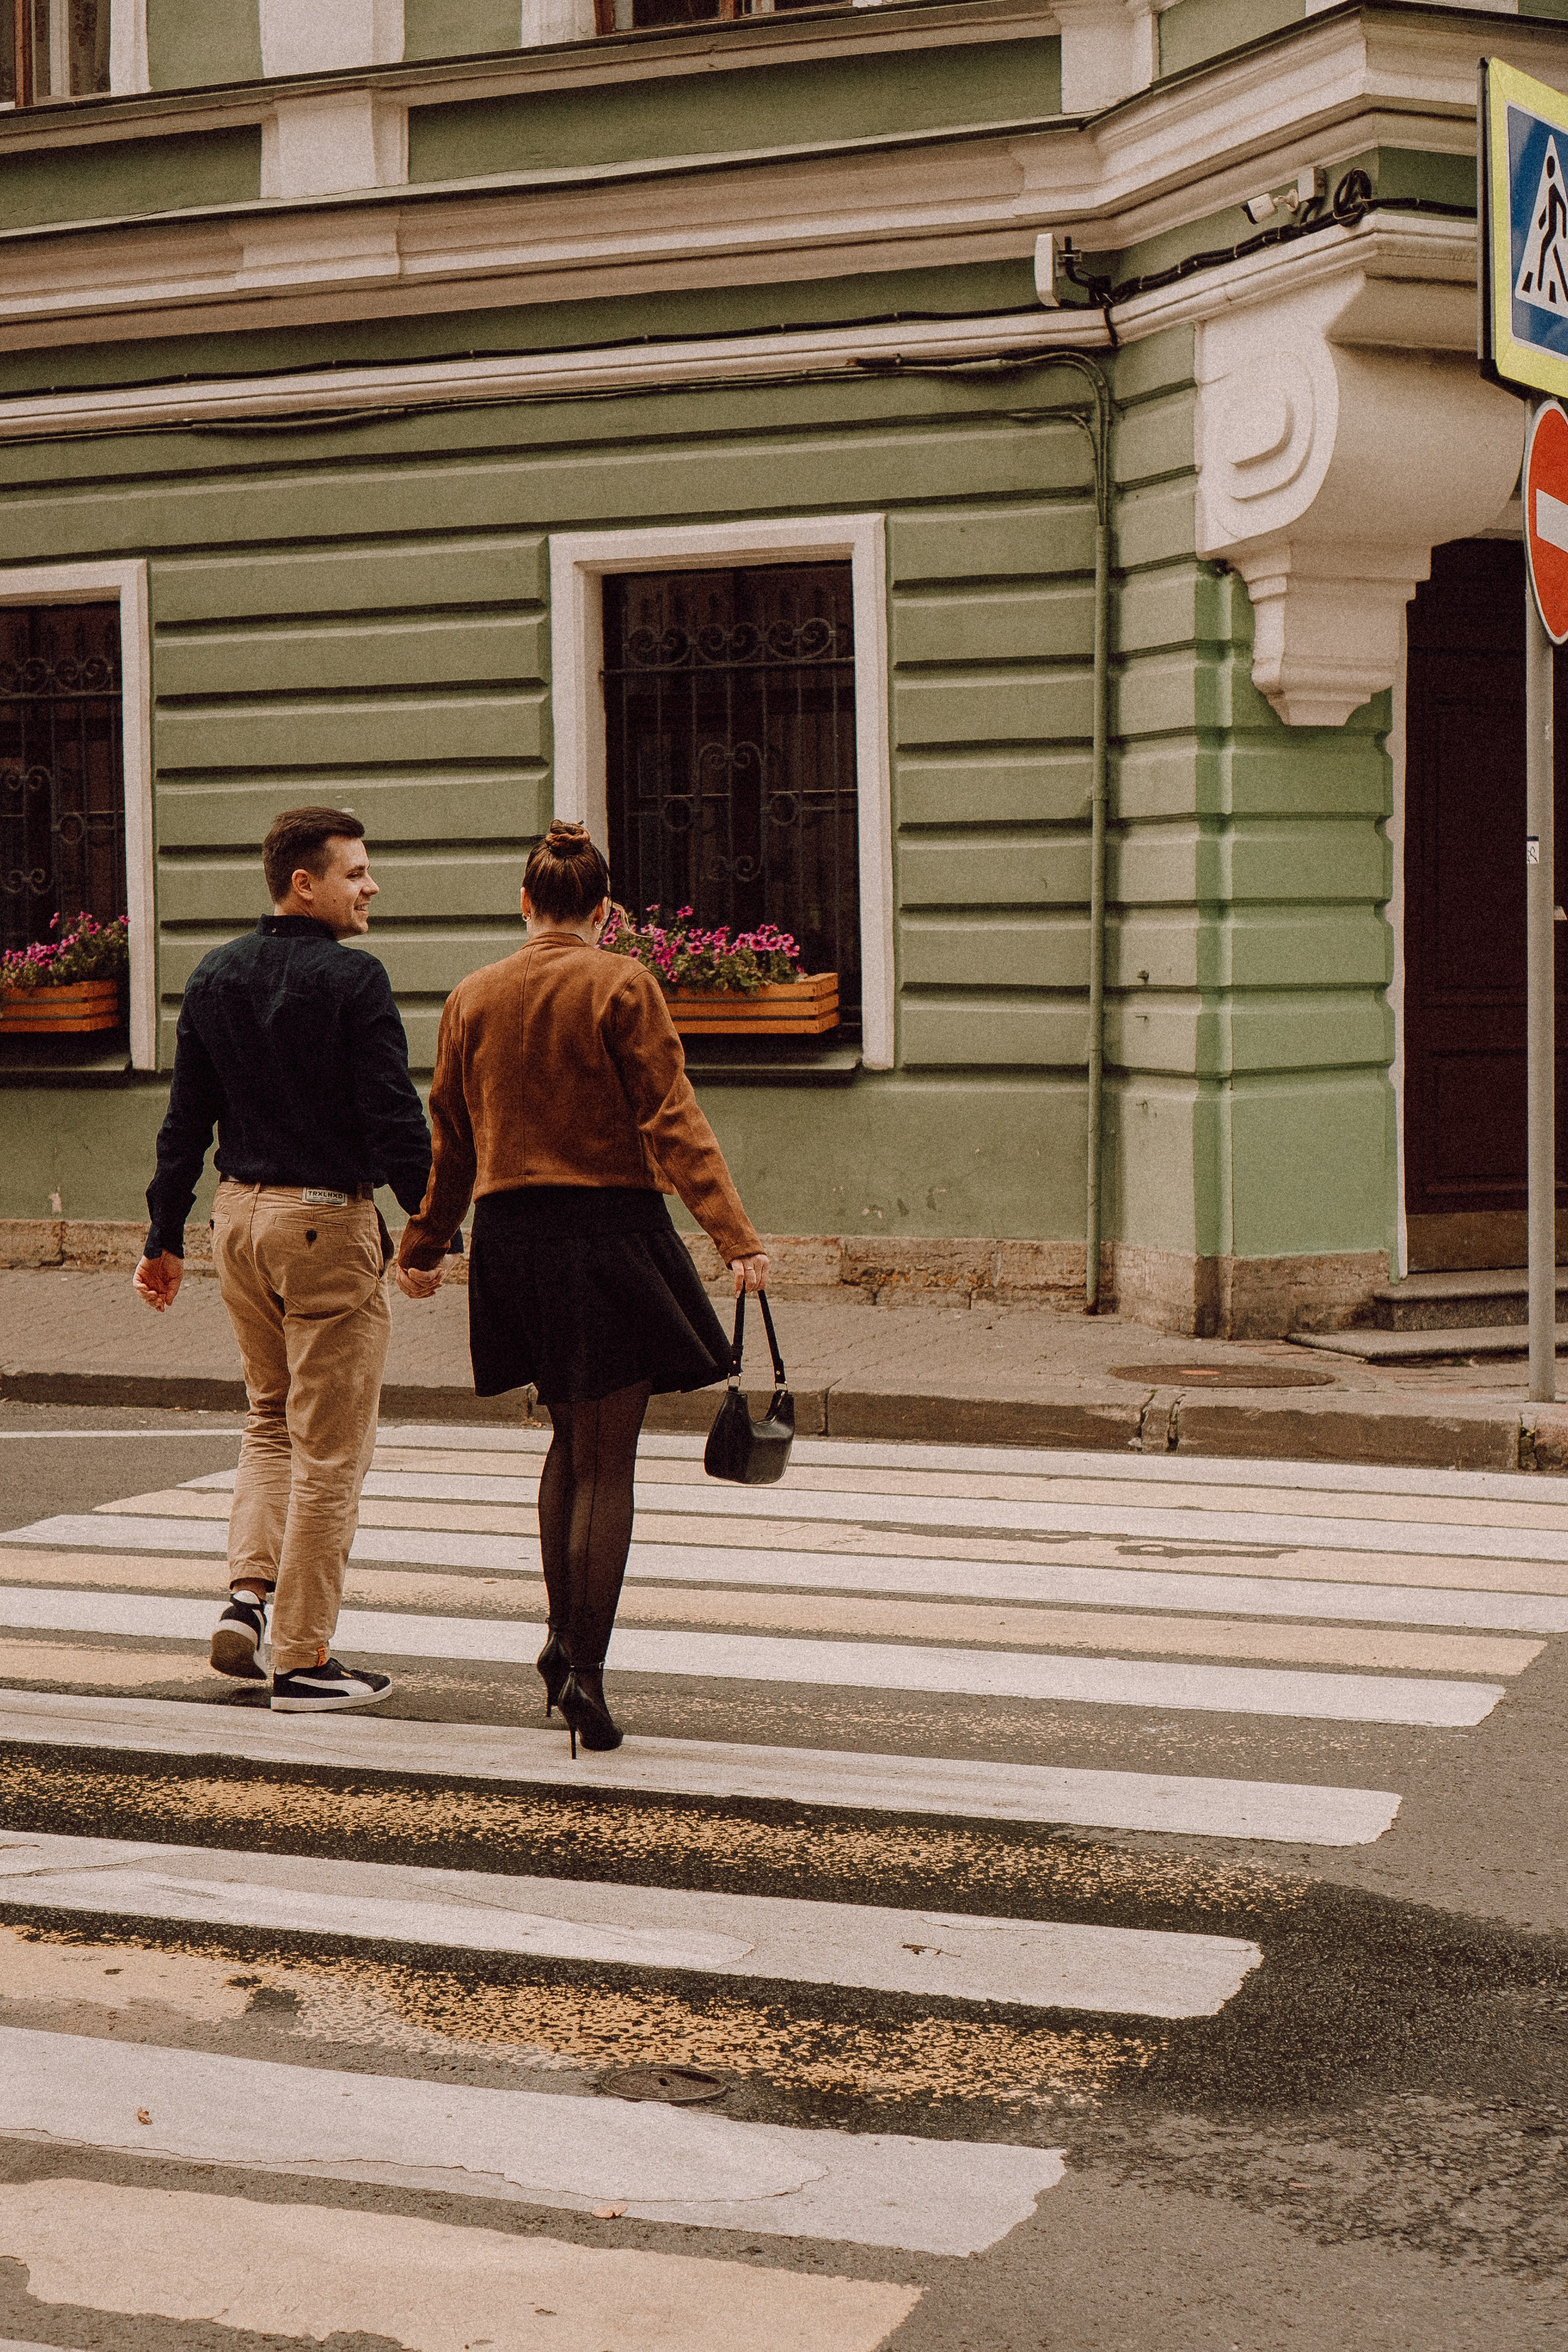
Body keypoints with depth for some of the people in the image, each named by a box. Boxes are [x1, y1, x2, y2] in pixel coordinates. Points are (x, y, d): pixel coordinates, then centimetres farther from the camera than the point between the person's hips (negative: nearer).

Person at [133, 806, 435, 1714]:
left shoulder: (215, 976, 7)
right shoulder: (353, 979, -14)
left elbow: (185, 1120, 11)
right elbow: (395, 1119, -17)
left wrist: (166, 1237, 16)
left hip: (241, 1214, 7)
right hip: (330, 1224, -7)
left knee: (272, 1418, 23)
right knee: (330, 1449, 1)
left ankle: (250, 1593, 8)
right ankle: (304, 1660, 5)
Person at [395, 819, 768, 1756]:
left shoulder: (472, 999, 7)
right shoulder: (623, 986, -7)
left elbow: (452, 1140, 13)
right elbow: (673, 1120, -14)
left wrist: (424, 1246, 24)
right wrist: (736, 1236, -17)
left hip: (512, 1235, 5)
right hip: (609, 1228, -5)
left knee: (572, 1439, 23)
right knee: (608, 1460, 0)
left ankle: (564, 1635, 21)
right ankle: (586, 1671, -5)